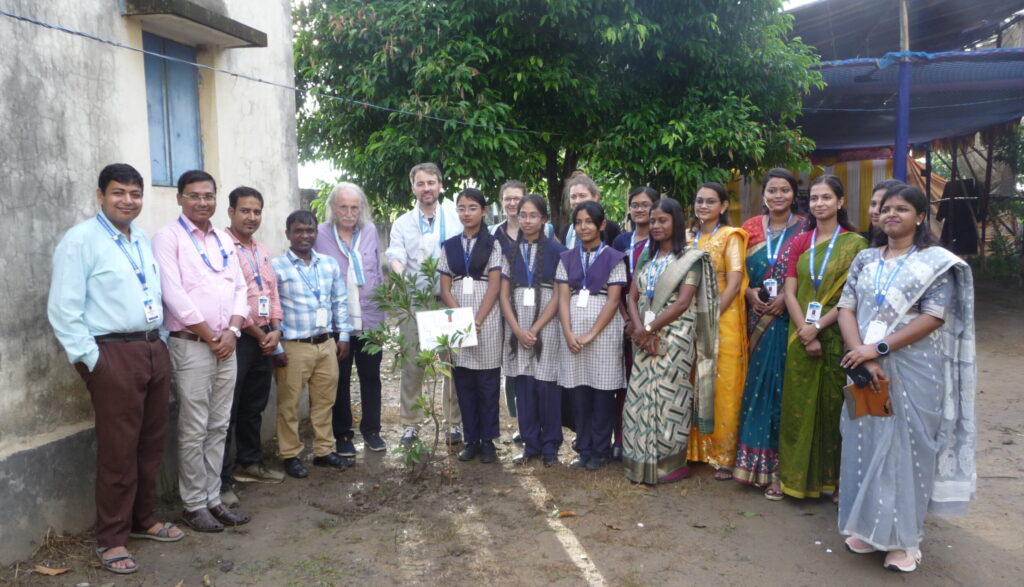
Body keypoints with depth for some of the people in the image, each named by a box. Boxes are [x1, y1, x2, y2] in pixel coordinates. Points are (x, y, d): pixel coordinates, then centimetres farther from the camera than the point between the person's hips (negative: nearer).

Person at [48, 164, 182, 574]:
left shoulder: (144, 242, 15)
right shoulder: (80, 240, -7)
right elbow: (63, 310, -11)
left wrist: (159, 344, 13)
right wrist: (90, 361, -14)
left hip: (154, 349, 7)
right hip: (113, 354, -7)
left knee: (152, 443, 14)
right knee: (118, 450, -1)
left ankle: (144, 520, 30)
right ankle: (111, 539, 13)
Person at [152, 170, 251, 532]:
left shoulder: (224, 240, 15)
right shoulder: (169, 237, -5)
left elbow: (241, 288, 12)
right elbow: (174, 294, -14)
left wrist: (232, 331, -4)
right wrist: (210, 336, -11)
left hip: (227, 346, 6)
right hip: (191, 346, -6)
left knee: (219, 428, 11)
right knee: (194, 431, 0)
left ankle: (212, 499, 20)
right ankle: (193, 505, 12)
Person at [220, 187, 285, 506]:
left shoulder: (262, 251, 15)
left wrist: (275, 330, 2)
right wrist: (258, 333, -11)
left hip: (265, 339, 8)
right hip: (238, 338, -8)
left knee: (254, 407, 17)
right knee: (227, 411, -3)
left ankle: (250, 463, 31)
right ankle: (222, 480, 3)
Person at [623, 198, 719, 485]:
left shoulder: (690, 258, -3)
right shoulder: (646, 257, 14)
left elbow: (683, 302, -12)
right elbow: (632, 297, 8)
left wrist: (650, 328, -14)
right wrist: (640, 329, -10)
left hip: (675, 337, -5)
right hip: (646, 337, 5)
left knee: (668, 396, -4)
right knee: (640, 395, 4)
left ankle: (672, 462, 10)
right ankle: (642, 461, 15)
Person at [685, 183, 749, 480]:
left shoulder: (730, 237, -3)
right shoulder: (691, 238, 14)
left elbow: (734, 283, -11)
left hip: (723, 320, -5)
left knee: (722, 388, -2)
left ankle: (724, 457, 7)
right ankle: (697, 450, 19)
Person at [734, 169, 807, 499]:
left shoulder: (804, 230, 2)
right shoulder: (750, 229, 10)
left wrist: (787, 297, -15)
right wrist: (750, 292, -8)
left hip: (786, 319, -3)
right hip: (756, 319, 3)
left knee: (781, 386, -4)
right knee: (755, 383, 4)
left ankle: (777, 468, 4)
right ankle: (754, 460, 14)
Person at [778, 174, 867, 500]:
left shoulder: (855, 243, -2)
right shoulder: (800, 242, 9)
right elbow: (790, 293, 3)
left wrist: (818, 326, -15)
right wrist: (805, 332, -9)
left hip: (836, 336, -3)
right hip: (801, 336, 3)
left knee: (834, 404, 3)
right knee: (800, 405, 7)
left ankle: (834, 479, 16)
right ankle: (800, 476, 19)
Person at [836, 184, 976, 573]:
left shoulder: (936, 261, -2)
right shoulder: (865, 260, 10)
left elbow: (933, 318, -11)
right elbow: (846, 308, 2)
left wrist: (879, 348, -19)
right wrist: (862, 355, -14)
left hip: (913, 371, -4)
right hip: (864, 367, 4)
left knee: (905, 447, 2)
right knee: (865, 442, 8)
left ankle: (904, 538, 14)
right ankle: (868, 526, 22)